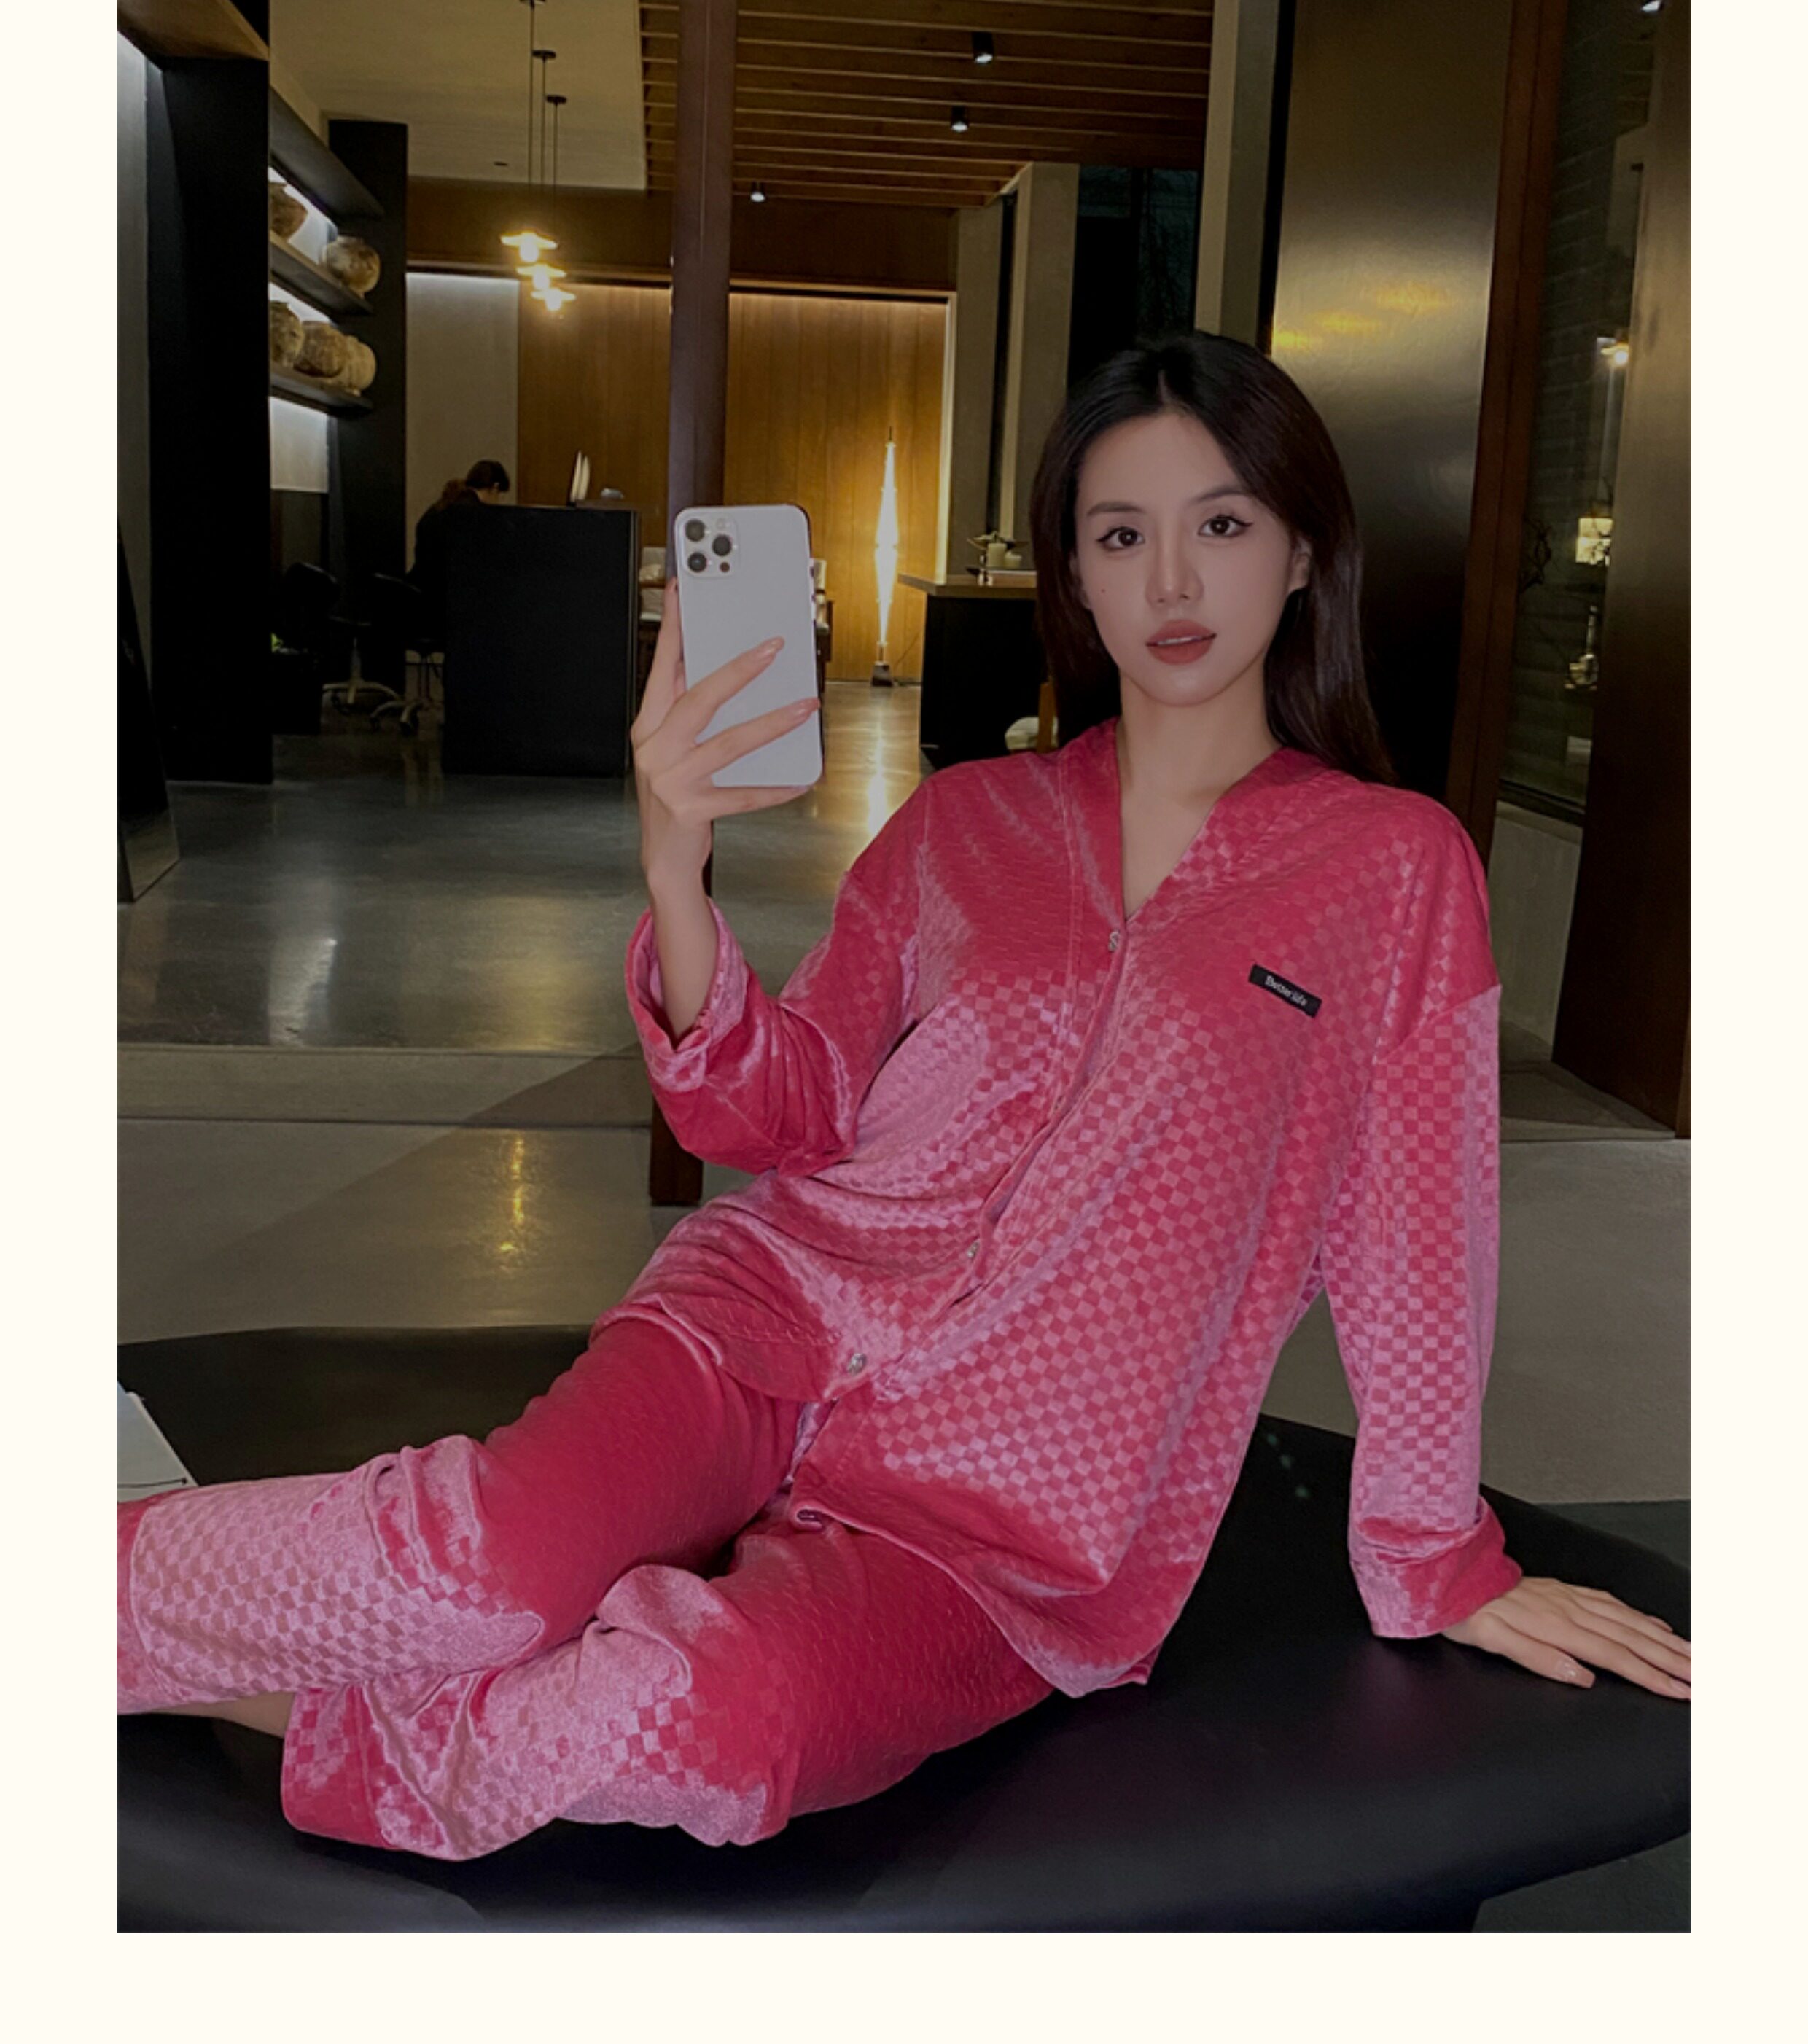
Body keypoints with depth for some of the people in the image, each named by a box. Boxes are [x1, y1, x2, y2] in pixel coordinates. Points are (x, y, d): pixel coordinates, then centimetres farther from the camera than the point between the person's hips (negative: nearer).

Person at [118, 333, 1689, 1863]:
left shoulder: (1396, 868, 4)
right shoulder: (964, 822, 12)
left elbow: (1409, 1228, 7)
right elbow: (780, 1118, 8)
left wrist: (1440, 1560, 12)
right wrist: (676, 874, -8)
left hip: (1020, 1520, -1)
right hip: (785, 1315, 2)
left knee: (720, 1721, -32)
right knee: (502, 1559, -30)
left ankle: (304, 1722, -9)